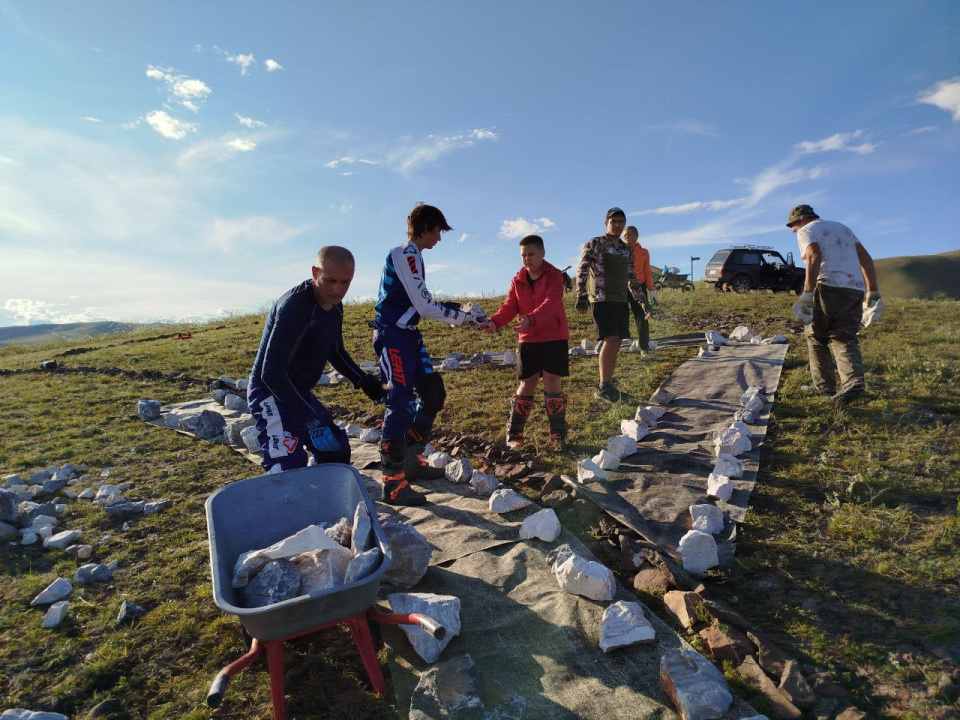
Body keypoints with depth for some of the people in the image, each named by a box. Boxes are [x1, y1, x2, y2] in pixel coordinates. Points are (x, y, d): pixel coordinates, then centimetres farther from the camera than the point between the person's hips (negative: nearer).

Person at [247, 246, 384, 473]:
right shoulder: (295, 305, -27)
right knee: (289, 468, -20)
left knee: (336, 449, 16)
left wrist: (362, 380, -1)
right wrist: (312, 419, -34)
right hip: (271, 393, -9)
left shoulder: (334, 306, 1)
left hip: (299, 392, 9)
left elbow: (335, 352, 16)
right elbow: (271, 372, -31)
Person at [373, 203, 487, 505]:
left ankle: (411, 460, 23)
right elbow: (425, 307, -17)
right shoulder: (405, 254, -12)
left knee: (433, 394, 11)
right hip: (393, 336, -10)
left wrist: (460, 309, 10)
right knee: (401, 404, -12)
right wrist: (464, 316, -7)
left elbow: (423, 306, 16)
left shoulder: (411, 255, 18)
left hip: (408, 336, 10)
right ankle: (393, 483, -5)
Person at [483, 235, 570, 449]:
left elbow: (551, 303, -25)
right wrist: (494, 322, -24)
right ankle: (514, 432, 17)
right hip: (529, 339, 3)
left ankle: (558, 433, 5)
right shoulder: (518, 280, 6)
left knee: (551, 381, -7)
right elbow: (509, 306, -3)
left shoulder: (554, 276, -9)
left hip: (554, 337, -3)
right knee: (527, 384, 5)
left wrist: (530, 319, -43)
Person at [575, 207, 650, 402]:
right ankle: (603, 388, -14)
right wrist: (581, 296, -22)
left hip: (621, 302, 7)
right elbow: (582, 270, -10)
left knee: (616, 344, 4)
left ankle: (607, 386, 11)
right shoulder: (595, 244, -1)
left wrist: (641, 300, 26)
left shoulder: (626, 250, 20)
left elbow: (632, 278, 29)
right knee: (610, 340, -17)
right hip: (602, 300, -7)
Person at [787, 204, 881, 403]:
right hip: (856, 290, 6)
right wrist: (873, 290, 17)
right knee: (844, 338, 5)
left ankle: (824, 386, 7)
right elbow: (865, 258, 19)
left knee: (816, 335, 7)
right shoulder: (842, 227, 27)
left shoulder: (806, 231, 5)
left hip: (829, 288, -6)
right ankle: (854, 380, -16)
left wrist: (807, 293, -23)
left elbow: (814, 257, -16)